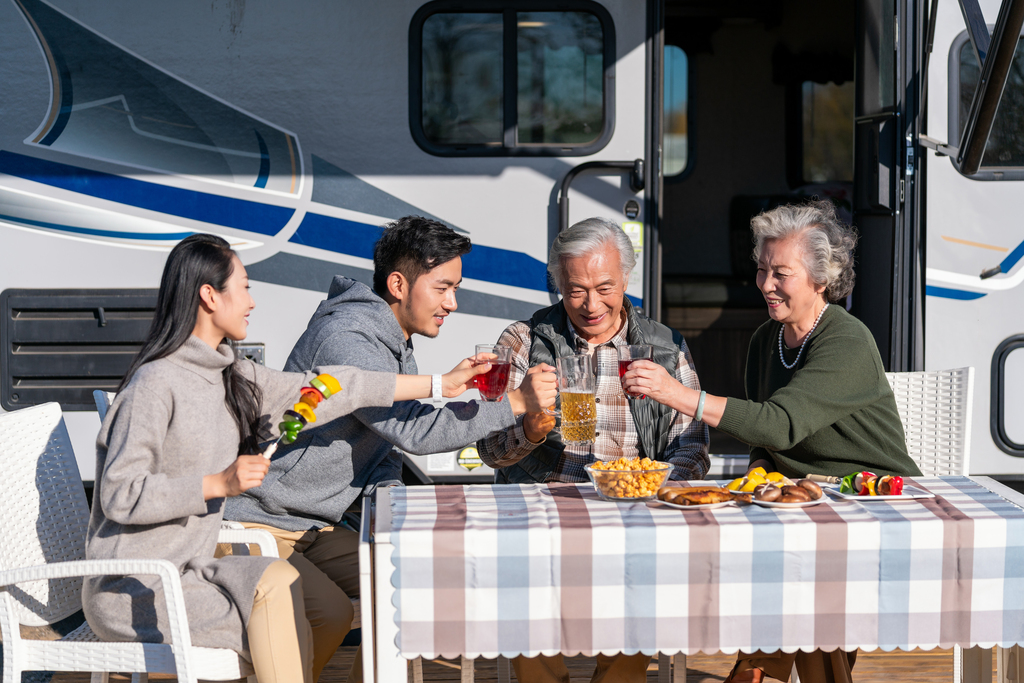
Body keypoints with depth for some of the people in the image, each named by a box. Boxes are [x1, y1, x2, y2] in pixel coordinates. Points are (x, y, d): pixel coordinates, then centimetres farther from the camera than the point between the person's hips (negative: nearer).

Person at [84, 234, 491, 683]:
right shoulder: (155, 384, -16)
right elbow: (119, 496, -20)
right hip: (130, 591, -8)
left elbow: (324, 389, 13)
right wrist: (218, 484, -22)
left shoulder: (231, 379, 10)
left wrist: (441, 384, 16)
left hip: (184, 572, 8)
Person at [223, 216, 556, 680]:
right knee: (332, 613, -27)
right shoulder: (343, 340, -23)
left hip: (315, 526, 10)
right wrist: (515, 402, -27)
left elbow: (386, 450, 14)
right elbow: (413, 430, -30)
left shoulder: (397, 349, 10)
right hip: (259, 522, -9)